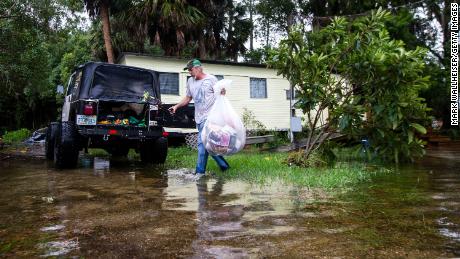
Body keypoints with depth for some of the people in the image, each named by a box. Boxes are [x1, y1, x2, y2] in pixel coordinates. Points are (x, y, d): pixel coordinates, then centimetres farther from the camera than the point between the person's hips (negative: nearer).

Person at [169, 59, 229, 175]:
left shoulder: (211, 79, -2)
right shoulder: (190, 81, 16)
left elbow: (220, 95, -2)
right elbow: (187, 98, 24)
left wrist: (222, 92, -24)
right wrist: (176, 106, 14)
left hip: (209, 117, -7)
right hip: (199, 118, 7)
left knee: (202, 143, -11)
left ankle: (200, 172, -3)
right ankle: (223, 165, 20)